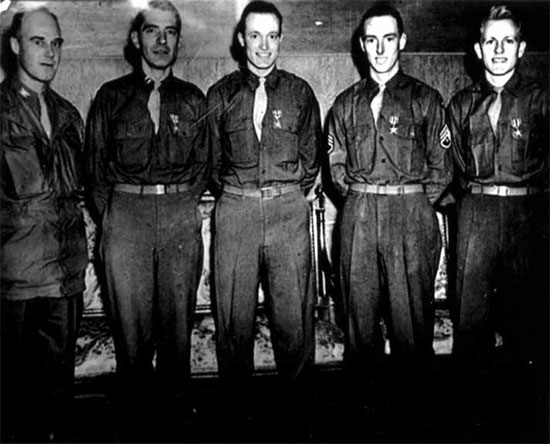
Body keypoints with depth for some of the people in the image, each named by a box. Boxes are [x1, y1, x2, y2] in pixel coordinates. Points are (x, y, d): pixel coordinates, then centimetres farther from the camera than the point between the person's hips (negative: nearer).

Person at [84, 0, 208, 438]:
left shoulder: (192, 98, 12)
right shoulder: (111, 96, 9)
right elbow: (96, 164, 9)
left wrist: (186, 203, 6)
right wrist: (110, 215, 3)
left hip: (181, 217, 1)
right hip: (125, 216, -1)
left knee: (178, 320, 5)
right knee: (131, 324, 2)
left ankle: (174, 410, 20)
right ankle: (137, 415, 17)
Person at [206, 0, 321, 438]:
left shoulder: (300, 92, 10)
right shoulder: (220, 95, 10)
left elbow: (311, 157, 14)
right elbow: (213, 160, 15)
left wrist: (288, 196, 11)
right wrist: (235, 197, 11)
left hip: (289, 209, 0)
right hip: (235, 211, 1)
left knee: (293, 315, 1)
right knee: (234, 316, 4)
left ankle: (296, 402, 17)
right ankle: (239, 403, 18)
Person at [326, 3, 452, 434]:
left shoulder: (425, 99, 6)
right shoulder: (346, 103, 14)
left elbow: (441, 168, 6)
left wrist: (414, 205, 1)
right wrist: (360, 198, 7)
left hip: (413, 215, -2)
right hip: (358, 216, 3)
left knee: (411, 312, 2)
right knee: (360, 311, 6)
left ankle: (411, 397, 17)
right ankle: (364, 396, 20)